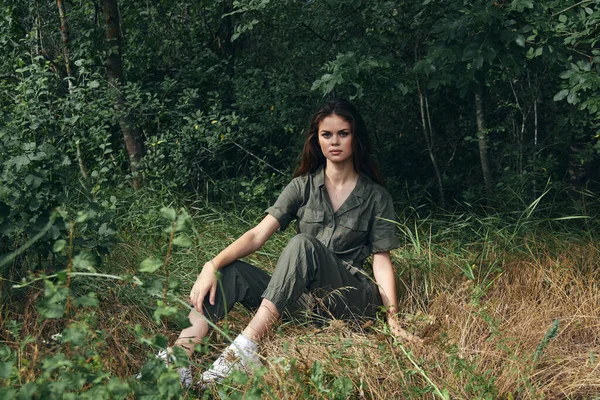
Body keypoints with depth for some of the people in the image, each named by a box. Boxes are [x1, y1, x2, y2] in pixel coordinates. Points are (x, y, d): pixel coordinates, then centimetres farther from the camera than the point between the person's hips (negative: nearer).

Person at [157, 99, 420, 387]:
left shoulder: (376, 197, 4)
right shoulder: (304, 186, 8)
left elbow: (382, 261, 0)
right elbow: (257, 235, -2)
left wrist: (392, 317, -14)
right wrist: (212, 265, -19)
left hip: (353, 297, -3)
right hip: (303, 296, 3)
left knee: (303, 244, -33)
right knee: (230, 272, -23)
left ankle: (246, 348, -44)